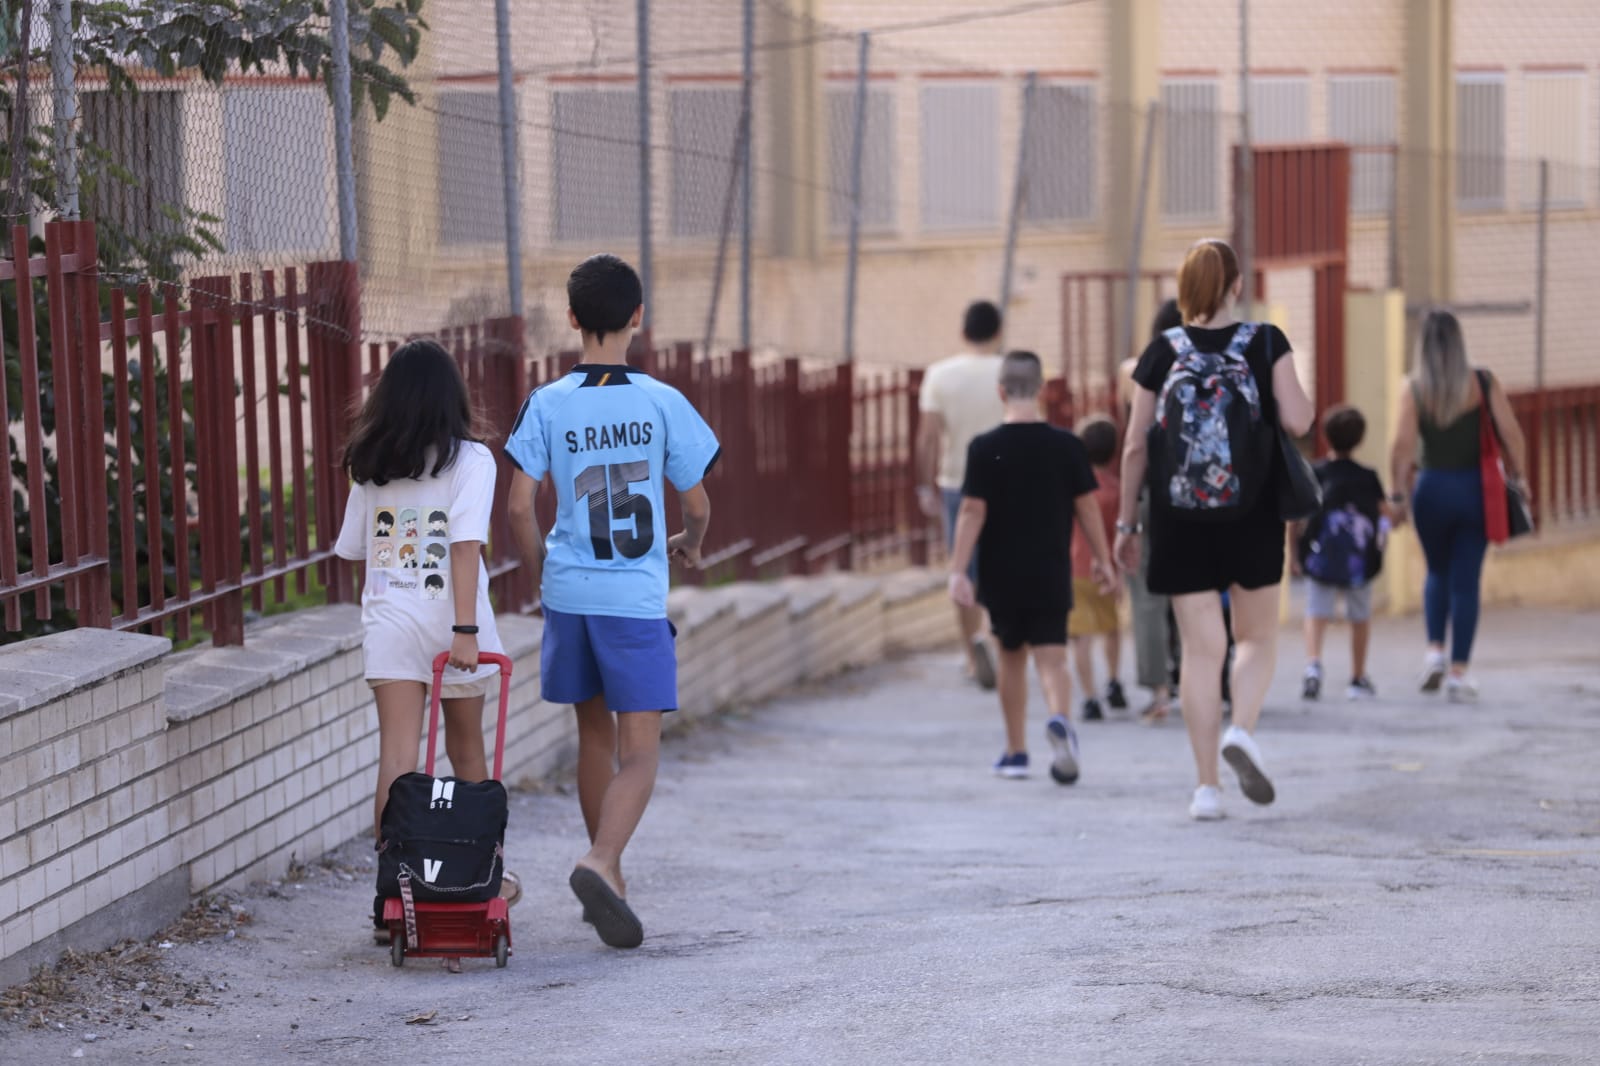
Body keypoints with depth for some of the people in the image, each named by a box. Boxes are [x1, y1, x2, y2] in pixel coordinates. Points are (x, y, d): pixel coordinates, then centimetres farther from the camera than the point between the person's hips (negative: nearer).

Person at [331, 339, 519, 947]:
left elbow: (352, 549, 12)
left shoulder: (371, 467, 6)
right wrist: (466, 628, -19)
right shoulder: (469, 459, -6)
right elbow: (466, 546, -15)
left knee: (396, 758, -4)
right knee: (466, 750, 16)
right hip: (447, 621, -2)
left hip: (387, 620, 2)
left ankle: (392, 896, -15)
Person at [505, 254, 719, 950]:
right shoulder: (661, 403, -5)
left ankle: (609, 882, 27)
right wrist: (690, 546, 24)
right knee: (640, 753, -2)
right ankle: (600, 863, -26)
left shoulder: (548, 404, -3)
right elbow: (696, 504, 1)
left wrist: (541, 573, 13)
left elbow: (519, 508, -5)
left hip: (569, 593, 3)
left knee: (595, 735, 18)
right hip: (636, 601, -3)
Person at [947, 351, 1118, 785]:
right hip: (1051, 577, 0)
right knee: (1052, 659, -1)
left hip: (1002, 577, 0)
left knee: (1012, 657, 15)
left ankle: (1015, 752, 20)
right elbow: (1087, 508, 1)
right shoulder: (1067, 446, -3)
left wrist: (957, 571, -9)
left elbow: (972, 512, -10)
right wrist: (1103, 562, 11)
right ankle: (1060, 719, -32)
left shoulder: (985, 449, -7)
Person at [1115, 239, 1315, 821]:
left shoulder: (1163, 353, -1)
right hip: (1252, 517, -1)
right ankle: (1243, 729, -12)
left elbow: (1135, 446, 0)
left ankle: (1207, 786, 2)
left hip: (1179, 519, 1)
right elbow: (1298, 421, -10)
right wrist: (1295, 389, 12)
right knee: (1257, 634, 15)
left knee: (1201, 647, 4)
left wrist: (1126, 522, 10)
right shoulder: (1266, 344, -5)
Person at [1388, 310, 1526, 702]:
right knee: (1466, 581, 4)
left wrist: (1398, 496, -6)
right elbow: (1512, 436, -6)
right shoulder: (1483, 385, -2)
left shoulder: (1414, 391, -4)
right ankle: (1458, 671, 1)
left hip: (1431, 489, 0)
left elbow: (1403, 446, -12)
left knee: (1437, 573, 22)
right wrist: (1517, 478, 5)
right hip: (1474, 489, 0)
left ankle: (1435, 650, 7)